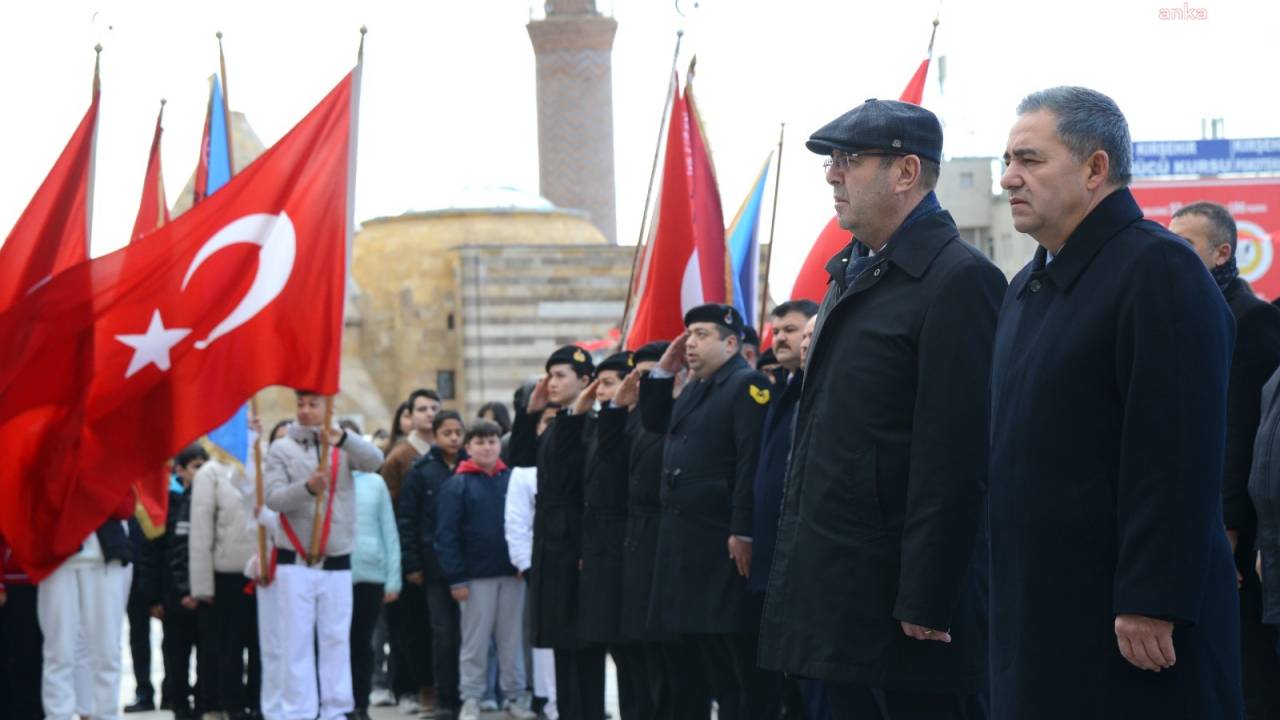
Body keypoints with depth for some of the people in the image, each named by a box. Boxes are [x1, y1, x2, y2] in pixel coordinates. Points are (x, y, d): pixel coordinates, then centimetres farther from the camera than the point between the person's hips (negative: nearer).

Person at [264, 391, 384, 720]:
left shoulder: (343, 447, 6)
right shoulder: (281, 449, 2)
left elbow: (375, 461, -13)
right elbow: (273, 497, -9)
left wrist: (343, 439, -31)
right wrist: (307, 487, -28)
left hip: (337, 561, 2)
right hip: (294, 561, -2)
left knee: (337, 639, 4)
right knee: (298, 641, -3)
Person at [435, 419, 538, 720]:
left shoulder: (511, 480, 4)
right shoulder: (457, 485, -2)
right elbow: (446, 534, -5)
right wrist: (455, 578, -10)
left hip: (512, 573, 2)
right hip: (476, 576, -2)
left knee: (513, 639, 8)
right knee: (475, 640, 3)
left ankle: (515, 696, 16)